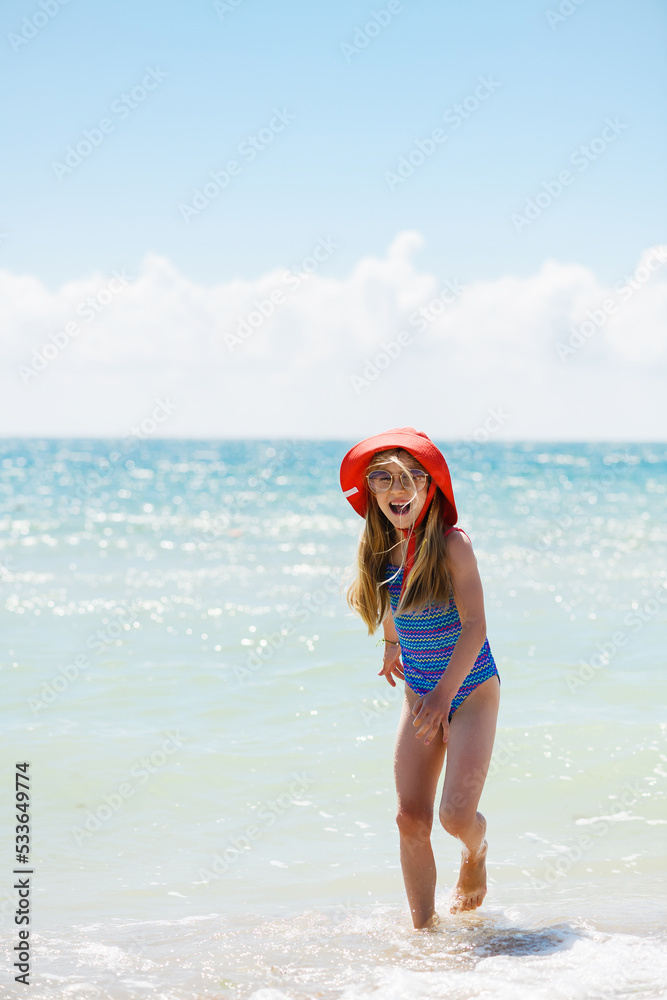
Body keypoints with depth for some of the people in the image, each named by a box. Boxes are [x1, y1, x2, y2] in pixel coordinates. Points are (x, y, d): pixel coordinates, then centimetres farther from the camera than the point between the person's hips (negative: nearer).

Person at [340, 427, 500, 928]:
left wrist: (444, 692, -31)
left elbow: (474, 625, -23)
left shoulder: (452, 544, -18)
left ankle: (476, 851, 23)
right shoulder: (381, 548, -1)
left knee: (456, 815, -13)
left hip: (471, 689, -5)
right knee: (411, 818, -4)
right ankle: (426, 928, 7)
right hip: (420, 693, 5)